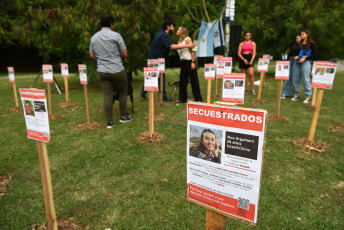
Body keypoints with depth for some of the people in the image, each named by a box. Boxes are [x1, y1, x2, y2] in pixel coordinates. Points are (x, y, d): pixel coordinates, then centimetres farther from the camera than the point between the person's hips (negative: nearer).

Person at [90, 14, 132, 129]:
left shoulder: (94, 37, 8)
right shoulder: (116, 35, -7)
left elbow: (92, 55, 15)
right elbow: (124, 54, -4)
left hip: (102, 71, 4)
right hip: (117, 70, -4)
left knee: (107, 96, 4)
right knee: (123, 92, 14)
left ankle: (109, 122, 7)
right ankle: (123, 116, 23)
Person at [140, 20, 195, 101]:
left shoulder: (160, 34, 16)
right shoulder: (163, 35, -17)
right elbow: (173, 46, -30)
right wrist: (187, 46, -28)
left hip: (151, 59, 10)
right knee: (161, 77, -3)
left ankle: (143, 93, 22)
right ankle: (164, 97, 4)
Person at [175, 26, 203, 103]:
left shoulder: (187, 40, -9)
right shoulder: (179, 41, 14)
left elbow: (192, 51, -12)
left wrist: (193, 62, -17)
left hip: (189, 62, -8)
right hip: (183, 62, 8)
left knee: (194, 81, -3)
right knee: (182, 81, 8)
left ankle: (198, 99, 4)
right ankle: (183, 99, 16)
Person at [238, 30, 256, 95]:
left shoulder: (253, 43, 10)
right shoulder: (241, 44, 9)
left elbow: (254, 53, 4)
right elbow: (239, 53, 1)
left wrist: (251, 61, -11)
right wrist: (244, 60, -12)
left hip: (250, 58, -1)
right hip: (243, 59, 1)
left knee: (251, 74, -16)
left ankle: (252, 90, -12)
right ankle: (245, 89, 13)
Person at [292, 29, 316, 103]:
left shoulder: (311, 44, 1)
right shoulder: (300, 43, 15)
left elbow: (313, 55, -2)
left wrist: (305, 58, -14)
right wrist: (296, 56, 3)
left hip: (306, 62, -6)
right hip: (297, 62, 6)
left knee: (305, 79, -9)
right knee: (295, 79, 5)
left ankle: (308, 96, -1)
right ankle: (296, 95, 17)